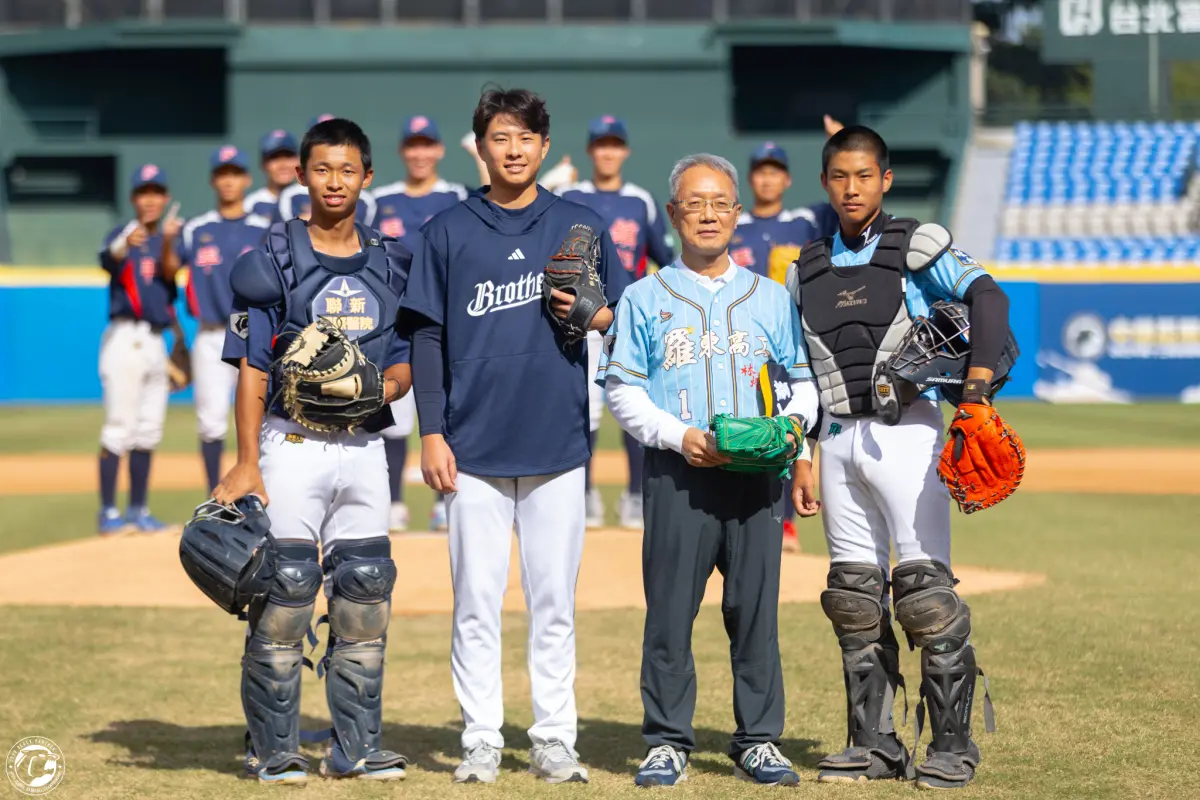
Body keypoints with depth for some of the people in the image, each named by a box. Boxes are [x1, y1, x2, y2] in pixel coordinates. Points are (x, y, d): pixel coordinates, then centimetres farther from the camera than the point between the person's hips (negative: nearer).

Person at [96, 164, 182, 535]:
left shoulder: (165, 243, 16)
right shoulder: (123, 235, -4)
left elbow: (169, 281, 8)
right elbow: (107, 260, -29)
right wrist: (125, 244, -47)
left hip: (156, 341, 7)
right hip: (126, 337, -7)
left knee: (148, 431, 11)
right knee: (119, 428, -9)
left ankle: (138, 510, 18)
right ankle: (108, 513, -8)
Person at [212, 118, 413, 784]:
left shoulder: (390, 265, 11)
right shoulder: (272, 261, -2)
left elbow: (405, 361, 15)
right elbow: (252, 370, -5)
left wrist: (387, 384, -9)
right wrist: (246, 465, -12)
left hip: (364, 447, 4)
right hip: (292, 444, -4)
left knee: (365, 600, 4)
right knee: (283, 593, -5)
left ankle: (354, 747, 13)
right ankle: (273, 750, 4)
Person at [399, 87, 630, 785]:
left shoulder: (582, 226, 7)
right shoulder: (449, 232, 5)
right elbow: (428, 339, 5)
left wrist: (589, 313, -9)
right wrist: (432, 433, -2)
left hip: (558, 443, 0)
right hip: (474, 445, 0)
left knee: (555, 602, 4)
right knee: (477, 601, 2)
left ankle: (555, 741, 10)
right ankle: (482, 742, 8)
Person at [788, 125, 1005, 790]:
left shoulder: (917, 247, 0)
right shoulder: (807, 269, 15)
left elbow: (986, 296, -15)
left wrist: (979, 375, -30)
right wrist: (799, 461, 11)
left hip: (904, 431, -5)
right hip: (838, 438, 5)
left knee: (925, 590, -8)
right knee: (854, 596, 6)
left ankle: (953, 747, -3)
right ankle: (875, 744, 13)